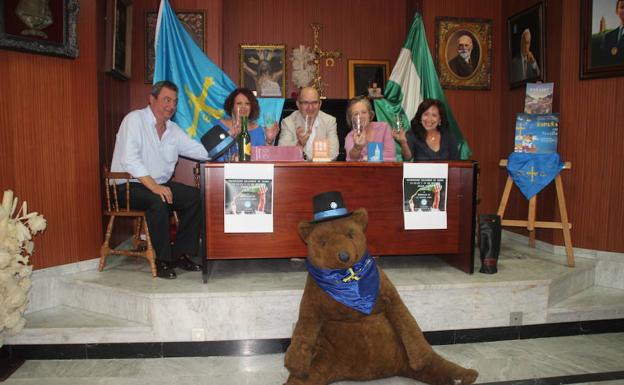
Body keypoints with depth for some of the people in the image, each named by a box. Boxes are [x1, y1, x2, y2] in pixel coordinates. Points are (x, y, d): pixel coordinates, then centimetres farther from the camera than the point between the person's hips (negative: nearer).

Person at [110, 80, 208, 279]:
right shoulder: (135, 119, -9)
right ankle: (163, 259, -18)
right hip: (129, 186, -7)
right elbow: (129, 159, -22)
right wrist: (154, 186, -30)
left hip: (161, 184, 7)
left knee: (195, 196, -14)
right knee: (158, 201, -35)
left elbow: (204, 152, 7)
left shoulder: (173, 129, 12)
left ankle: (181, 253, -5)